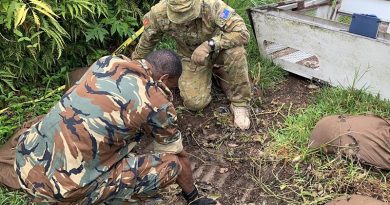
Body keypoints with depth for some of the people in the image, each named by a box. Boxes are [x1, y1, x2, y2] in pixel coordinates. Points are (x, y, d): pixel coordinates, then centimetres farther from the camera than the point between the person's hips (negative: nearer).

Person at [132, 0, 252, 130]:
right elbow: (146, 43, -6)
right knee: (195, 103, -16)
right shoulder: (159, 13, -25)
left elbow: (242, 33, -35)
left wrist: (210, 44, -45)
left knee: (235, 52, -35)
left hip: (219, 49, -1)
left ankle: (239, 103, -11)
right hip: (192, 56, 1)